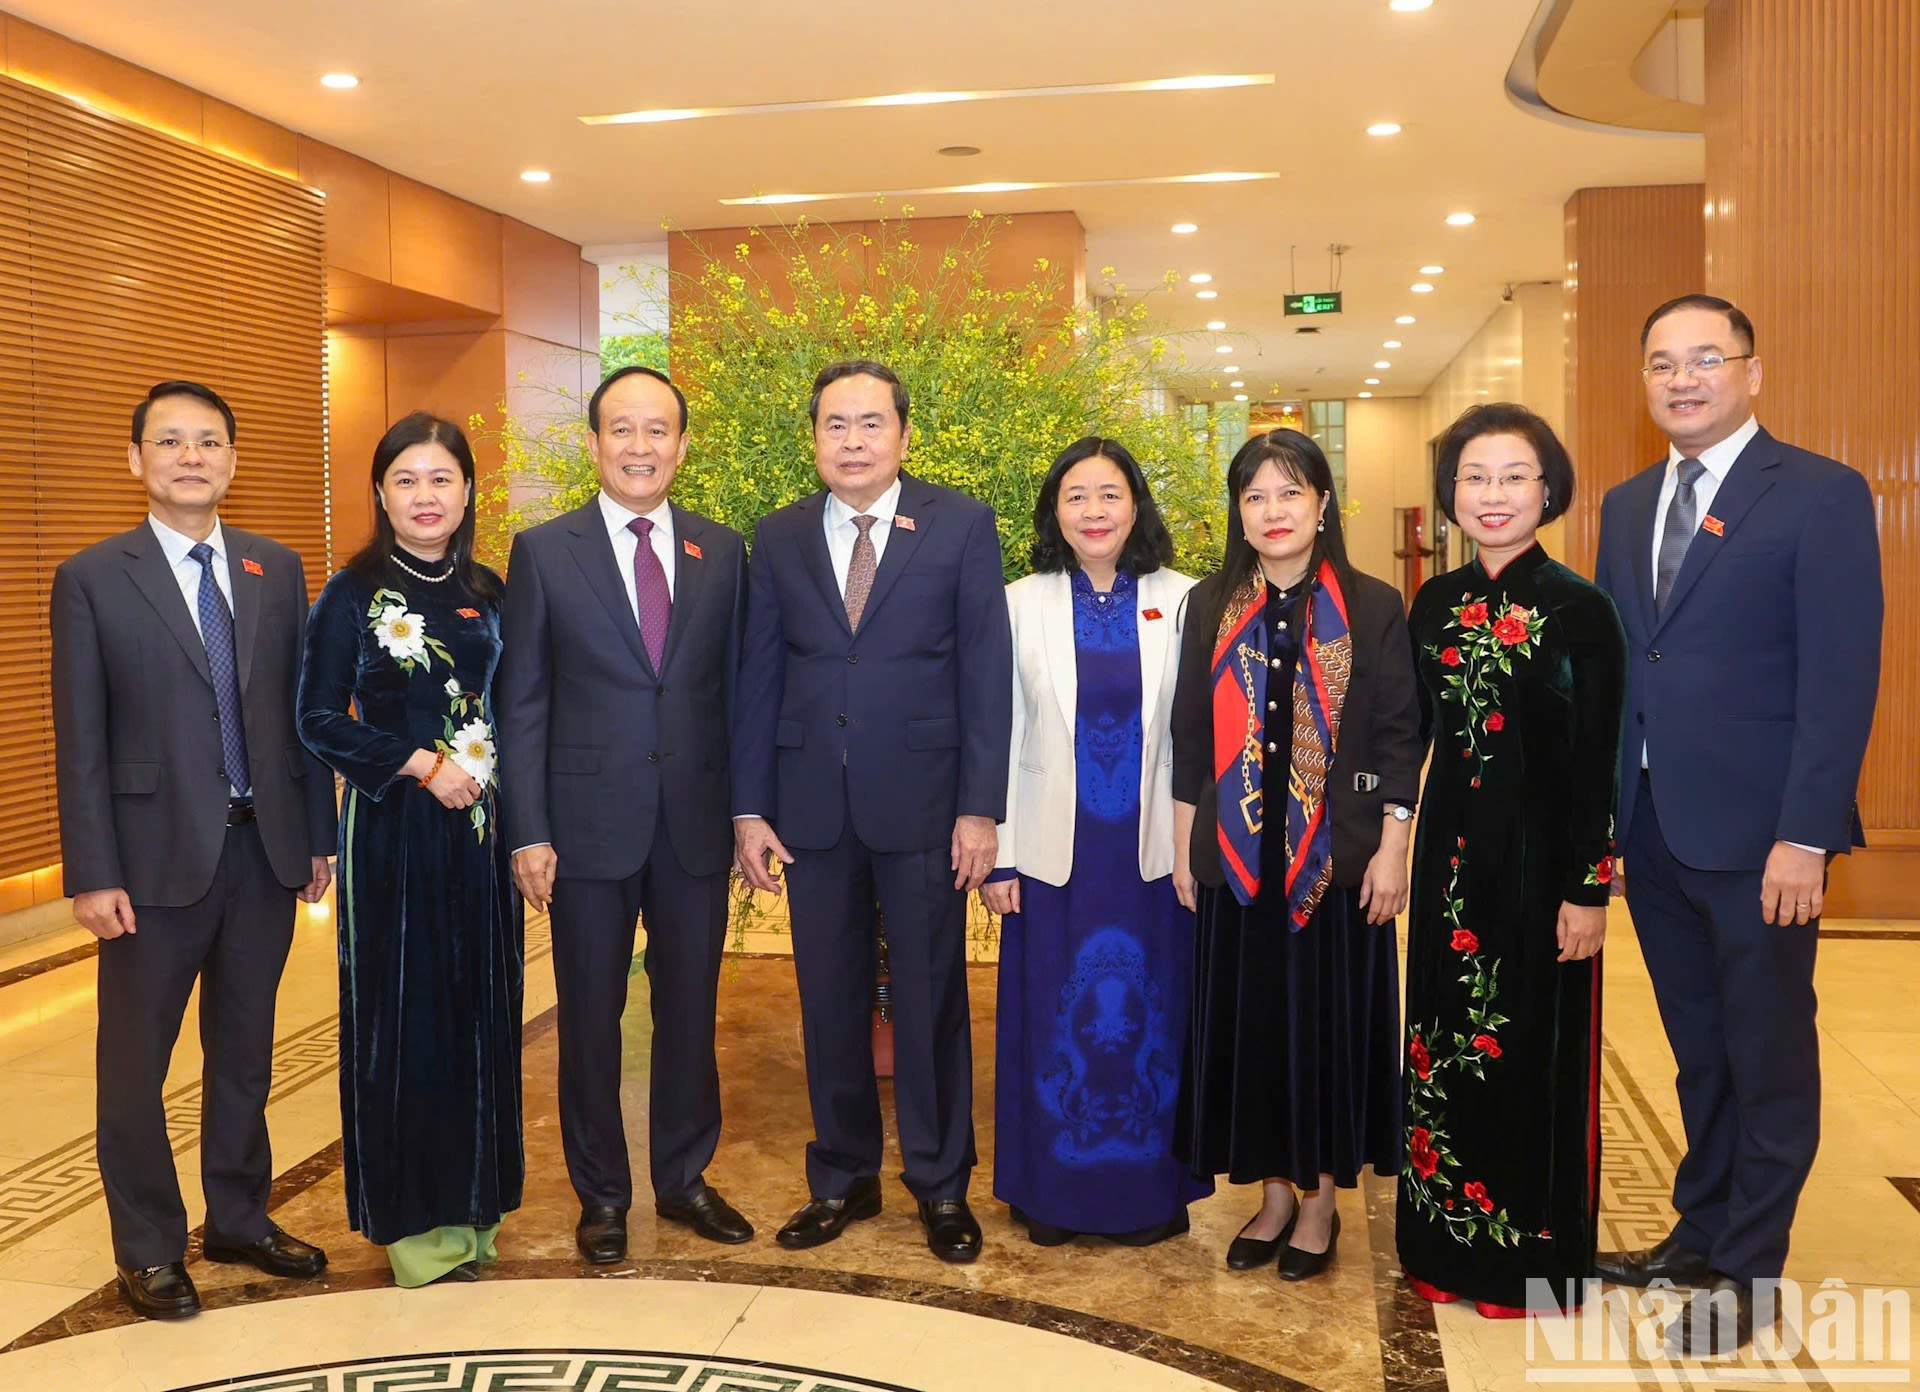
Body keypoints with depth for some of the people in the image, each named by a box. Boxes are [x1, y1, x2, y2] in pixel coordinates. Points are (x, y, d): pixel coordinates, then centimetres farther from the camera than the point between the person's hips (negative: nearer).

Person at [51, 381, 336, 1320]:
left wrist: (320, 836, 6)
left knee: (245, 1049, 16)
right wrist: (93, 876, -10)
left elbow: (301, 709, 8)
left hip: (266, 849, 3)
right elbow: (80, 742, -6)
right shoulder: (92, 579, -3)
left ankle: (240, 1219, 32)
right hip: (158, 855, -3)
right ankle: (149, 1249, 25)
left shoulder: (276, 570, 7)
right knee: (135, 1061, 8)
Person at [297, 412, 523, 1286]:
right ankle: (411, 1218, 17)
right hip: (393, 828, -4)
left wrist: (492, 768, -4)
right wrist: (423, 764, -15)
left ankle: (472, 1200, 24)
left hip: (480, 827, 4)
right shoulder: (353, 595, -4)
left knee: (482, 1007, 9)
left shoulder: (488, 593, 9)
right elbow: (320, 720, -8)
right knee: (401, 1010, 3)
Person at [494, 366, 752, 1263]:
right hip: (590, 821, -2)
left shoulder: (723, 553, 5)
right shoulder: (544, 552, -1)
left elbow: (735, 688, 7)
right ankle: (602, 1194, 28)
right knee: (590, 1017, 10)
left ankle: (685, 1178, 31)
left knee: (691, 1009, 13)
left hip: (696, 822, 2)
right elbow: (522, 704, -2)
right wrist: (528, 833, -7)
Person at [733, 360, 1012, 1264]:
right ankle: (843, 1179, 28)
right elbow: (758, 678, 7)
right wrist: (749, 808, 2)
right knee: (829, 1001, 11)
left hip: (922, 803, -2)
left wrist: (981, 808, -8)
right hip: (812, 806, 3)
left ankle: (941, 1186, 23)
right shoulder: (779, 537, 7)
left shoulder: (962, 526, 0)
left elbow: (987, 672, -3)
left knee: (931, 1001, 6)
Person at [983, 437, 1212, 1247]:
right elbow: (1000, 735, 2)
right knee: (1054, 1018, 6)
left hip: (1154, 852, 0)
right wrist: (997, 858, -1)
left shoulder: (1181, 602, 1)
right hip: (1054, 851, 0)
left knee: (1149, 1015, 8)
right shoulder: (1021, 604, 2)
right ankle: (1051, 1193, 22)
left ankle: (1149, 1190, 24)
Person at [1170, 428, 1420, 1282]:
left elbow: (1400, 738, -2)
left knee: (1330, 1021, 6)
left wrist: (1391, 850, -7)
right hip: (1237, 858, 2)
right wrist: (1183, 849, 5)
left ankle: (1321, 1197, 23)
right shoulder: (1211, 608, 4)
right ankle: (1273, 1191, 25)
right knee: (1248, 1021, 8)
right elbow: (1189, 738, 6)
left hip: (1338, 858, -2)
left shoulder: (1372, 609, -2)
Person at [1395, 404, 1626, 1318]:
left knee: (1534, 1051, 7)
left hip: (1541, 856, -5)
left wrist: (1590, 890, -12)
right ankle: (1449, 1243, 29)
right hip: (1452, 854, 5)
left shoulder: (1580, 610, -9)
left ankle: (1532, 1255, 24)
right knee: (1446, 1044, 12)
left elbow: (1596, 763, -10)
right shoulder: (1434, 605, 5)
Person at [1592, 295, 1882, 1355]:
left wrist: (1804, 835, -18)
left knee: (1768, 1059, 8)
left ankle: (1744, 1271, 21)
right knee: (1698, 1054, 18)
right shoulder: (1627, 506, 12)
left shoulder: (1821, 495, -7)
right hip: (1651, 827, 6)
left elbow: (1841, 678, -13)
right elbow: (1612, 665, 11)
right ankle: (1697, 1233, 32)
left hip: (1755, 831, -5)